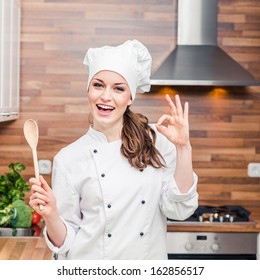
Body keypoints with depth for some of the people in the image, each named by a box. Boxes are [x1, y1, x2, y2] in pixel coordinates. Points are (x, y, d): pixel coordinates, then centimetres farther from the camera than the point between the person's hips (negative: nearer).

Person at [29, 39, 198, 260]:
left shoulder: (158, 141, -7)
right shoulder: (69, 158, -9)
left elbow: (178, 209, -13)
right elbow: (65, 241, -5)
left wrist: (183, 147, -20)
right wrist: (50, 215, -24)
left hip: (148, 266, 1)